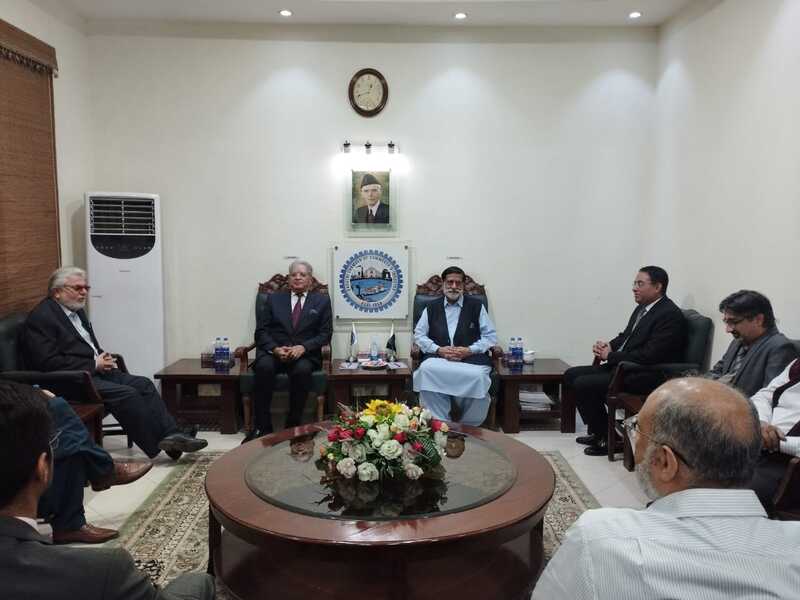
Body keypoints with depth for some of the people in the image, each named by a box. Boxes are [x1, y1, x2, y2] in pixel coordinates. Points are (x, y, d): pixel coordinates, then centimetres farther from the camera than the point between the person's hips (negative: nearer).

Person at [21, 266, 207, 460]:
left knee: (143, 384, -10)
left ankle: (171, 434, -17)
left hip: (95, 370, 9)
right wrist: (94, 364, -16)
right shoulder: (40, 318, -10)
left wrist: (104, 359, 5)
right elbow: (49, 363, -19)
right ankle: (158, 445, -17)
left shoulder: (77, 310, 17)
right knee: (126, 394, -25)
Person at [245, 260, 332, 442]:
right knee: (264, 367, -33)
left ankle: (293, 425, -20)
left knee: (302, 370, -35)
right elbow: (261, 330, 7)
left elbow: (325, 334, 3)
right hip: (273, 352, 1)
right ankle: (262, 426, -24)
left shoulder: (322, 301, 13)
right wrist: (275, 349, -14)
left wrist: (303, 347, -15)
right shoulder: (274, 298, 15)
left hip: (305, 354, -1)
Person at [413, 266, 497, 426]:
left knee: (477, 376, -35)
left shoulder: (477, 306, 14)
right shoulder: (431, 308, 19)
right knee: (426, 370, -33)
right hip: (438, 357, 1)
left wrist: (469, 350, -8)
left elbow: (491, 336, 8)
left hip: (471, 358, -1)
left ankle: (469, 427, -12)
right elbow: (419, 335, 12)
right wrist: (438, 349, -6)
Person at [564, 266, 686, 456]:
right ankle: (597, 431, 13)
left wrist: (611, 356, -16)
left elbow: (650, 355, -23)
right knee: (571, 375, 5)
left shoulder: (670, 315, -17)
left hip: (646, 376, -10)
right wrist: (608, 346, 0)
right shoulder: (642, 308, 12)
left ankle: (607, 438, -3)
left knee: (583, 384, -21)